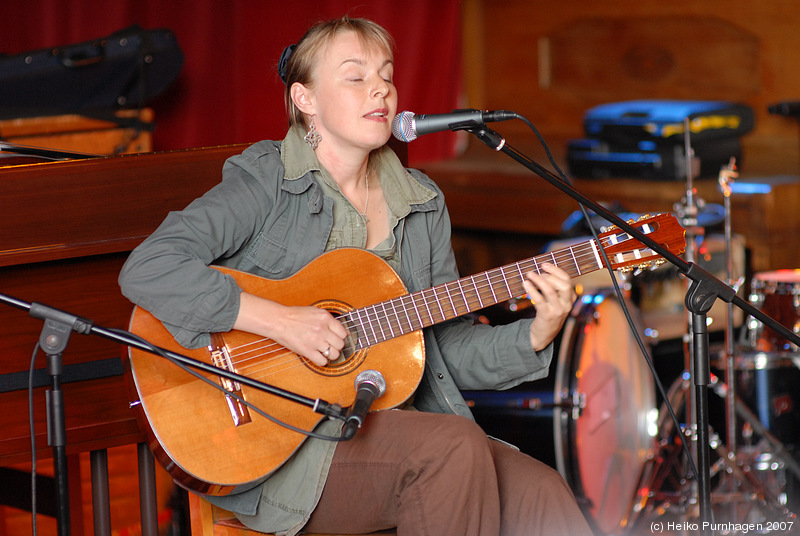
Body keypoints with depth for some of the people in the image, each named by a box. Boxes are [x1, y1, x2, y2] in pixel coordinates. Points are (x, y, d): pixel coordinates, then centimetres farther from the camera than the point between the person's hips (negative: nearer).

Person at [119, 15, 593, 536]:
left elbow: (452, 348, 14)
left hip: (397, 424, 5)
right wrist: (278, 319, -23)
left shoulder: (422, 203, 13)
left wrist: (535, 337, -5)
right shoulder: (267, 183, -6)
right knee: (453, 446, -31)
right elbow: (146, 271, -19)